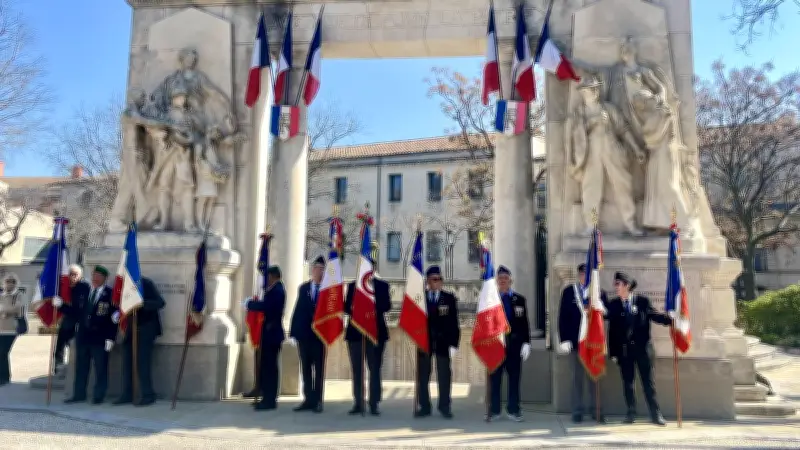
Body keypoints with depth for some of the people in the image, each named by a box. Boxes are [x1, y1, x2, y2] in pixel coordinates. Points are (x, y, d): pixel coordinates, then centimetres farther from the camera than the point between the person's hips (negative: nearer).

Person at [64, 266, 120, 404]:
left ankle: (99, 396, 9)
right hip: (83, 335, 5)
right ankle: (79, 394, 19)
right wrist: (61, 304, 1)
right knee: (81, 366, 10)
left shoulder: (110, 294, -3)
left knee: (100, 367, 1)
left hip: (100, 337, -4)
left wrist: (110, 338, -10)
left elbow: (114, 318, -6)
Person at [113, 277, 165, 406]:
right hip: (131, 328, 6)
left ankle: (148, 395, -1)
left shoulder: (146, 283, -11)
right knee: (127, 362, 5)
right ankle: (127, 395, 12)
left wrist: (142, 303, -30)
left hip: (145, 328, -6)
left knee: (142, 362, -7)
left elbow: (160, 302, -17)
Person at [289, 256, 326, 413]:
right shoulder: (303, 288, 10)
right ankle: (308, 399, 14)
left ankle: (317, 401, 7)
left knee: (319, 368, 3)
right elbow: (298, 310, 8)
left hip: (320, 333, -4)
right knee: (306, 368, 8)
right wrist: (293, 332, 3)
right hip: (303, 333, 4)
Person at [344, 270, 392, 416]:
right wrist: (355, 312, -14)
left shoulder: (382, 285, 7)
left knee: (375, 369, -1)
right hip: (355, 331, 2)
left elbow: (387, 305, -3)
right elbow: (347, 306, 6)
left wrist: (373, 310, -20)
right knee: (356, 370, 4)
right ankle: (358, 403, 11)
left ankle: (374, 404, 4)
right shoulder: (352, 285, 12)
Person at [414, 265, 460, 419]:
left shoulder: (449, 298, 5)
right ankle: (424, 407, 12)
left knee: (444, 376, 2)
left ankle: (444, 407, 11)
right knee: (422, 376, 4)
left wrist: (454, 343, -5)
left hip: (443, 342, 0)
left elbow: (454, 322, 2)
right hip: (424, 341, 0)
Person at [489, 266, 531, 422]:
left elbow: (524, 323, 7)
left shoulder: (519, 300, 10)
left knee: (514, 378, 4)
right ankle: (494, 410, 9)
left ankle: (513, 410, 13)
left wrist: (526, 343, -1)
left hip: (514, 344, 1)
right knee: (494, 378, 2)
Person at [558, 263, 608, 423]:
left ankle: (596, 411, 14)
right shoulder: (569, 292, 2)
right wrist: (564, 340, -8)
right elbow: (563, 316, -1)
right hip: (575, 342, -1)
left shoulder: (600, 293, 7)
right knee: (577, 378, 5)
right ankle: (577, 412, 11)